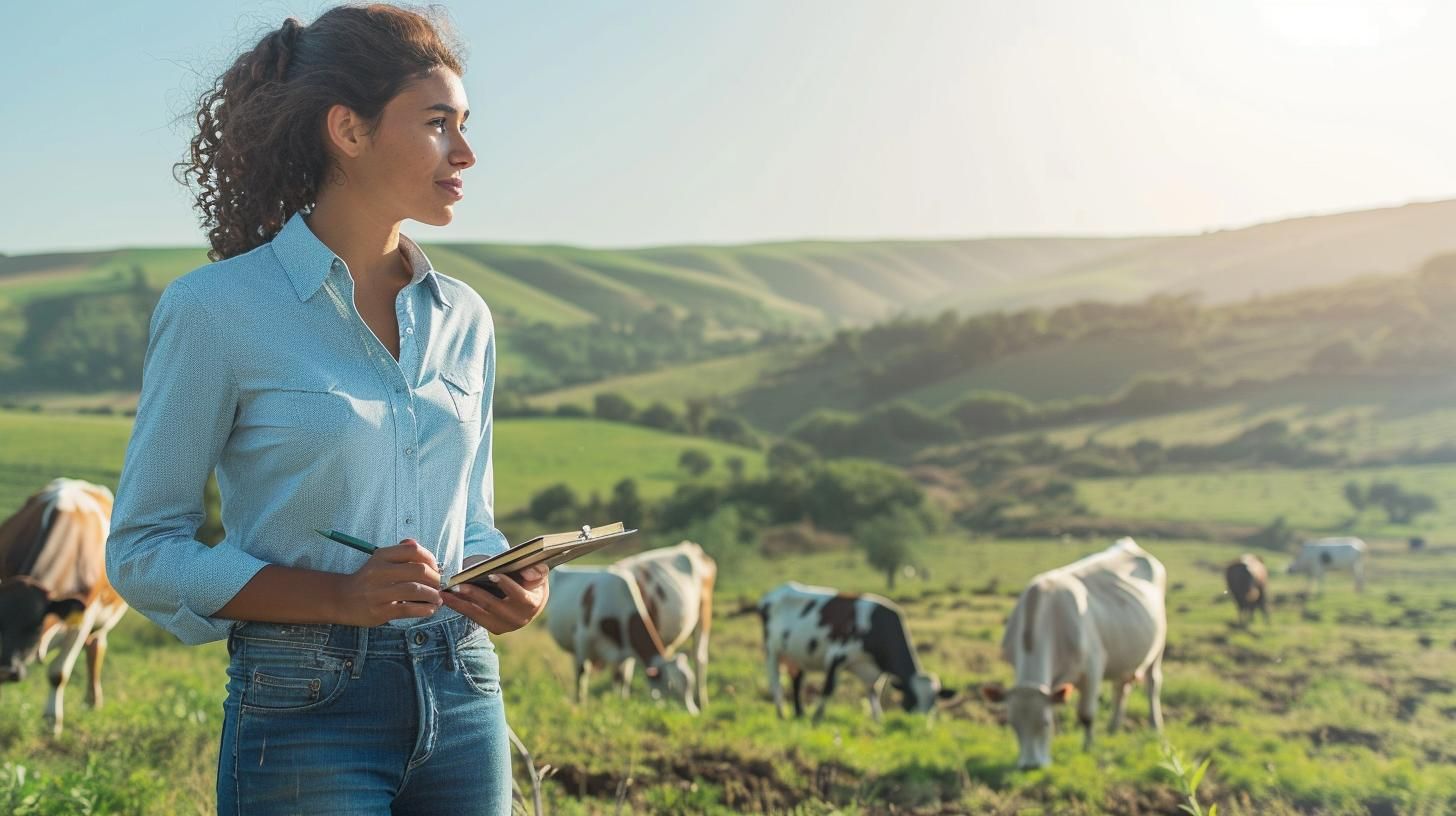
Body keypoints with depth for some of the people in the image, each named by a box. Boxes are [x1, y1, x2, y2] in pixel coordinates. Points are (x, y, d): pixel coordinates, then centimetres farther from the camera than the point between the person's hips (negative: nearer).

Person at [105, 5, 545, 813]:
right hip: (307, 714, -5)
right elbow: (143, 551, -6)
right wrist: (340, 597, -19)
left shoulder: (463, 318, 7)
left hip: (463, 699, 5)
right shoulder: (215, 309, -8)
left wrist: (514, 590, -7)